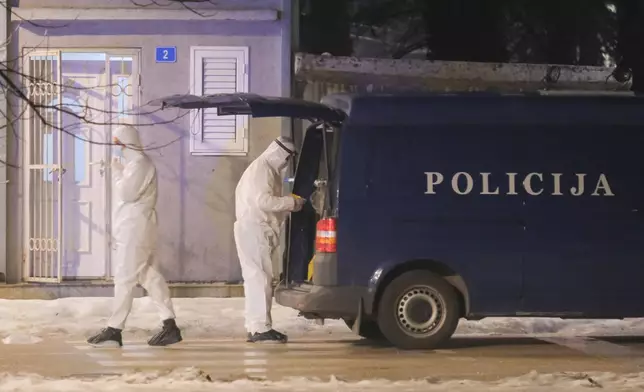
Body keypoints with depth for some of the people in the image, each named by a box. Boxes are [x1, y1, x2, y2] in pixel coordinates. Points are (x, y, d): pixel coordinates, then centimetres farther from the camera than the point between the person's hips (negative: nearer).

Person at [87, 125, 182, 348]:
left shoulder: (139, 164, -13)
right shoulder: (136, 163, 20)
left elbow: (127, 193, -20)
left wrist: (117, 171, -9)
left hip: (135, 231, -11)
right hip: (133, 230, 11)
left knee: (124, 279, -8)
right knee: (150, 277, 8)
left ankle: (114, 330, -7)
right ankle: (170, 326, 7)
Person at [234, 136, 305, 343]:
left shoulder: (265, 169, 21)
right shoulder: (262, 169, -12)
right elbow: (263, 201, -22)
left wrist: (288, 205, 9)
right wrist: (291, 202, -15)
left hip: (256, 229, 11)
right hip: (254, 229, -11)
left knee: (256, 278, 9)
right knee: (260, 278, -12)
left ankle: (255, 326, 10)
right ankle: (261, 328, -14)